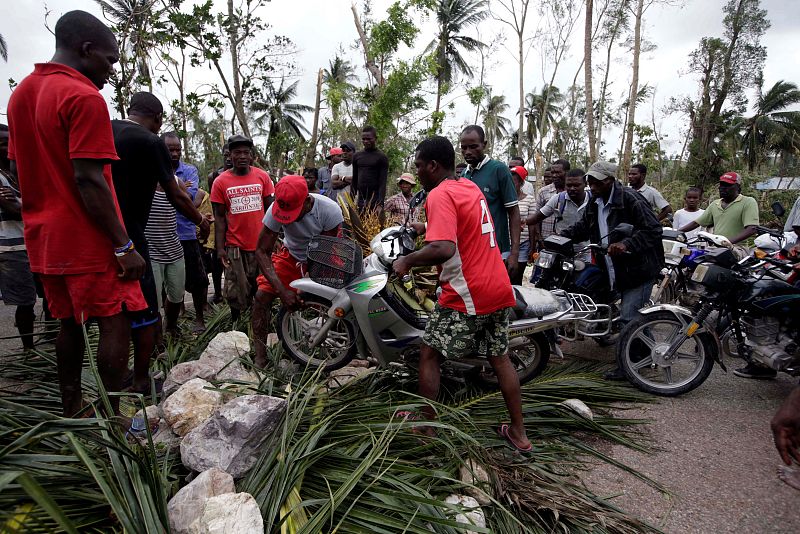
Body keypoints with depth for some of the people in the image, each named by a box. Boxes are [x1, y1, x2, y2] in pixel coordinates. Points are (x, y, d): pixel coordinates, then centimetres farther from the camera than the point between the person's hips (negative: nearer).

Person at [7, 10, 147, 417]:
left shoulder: (21, 93, 15)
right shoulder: (84, 97, -14)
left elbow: (17, 167, 18)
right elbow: (88, 180, -21)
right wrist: (124, 246, -19)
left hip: (45, 238, 9)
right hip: (89, 241, -9)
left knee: (70, 323, 16)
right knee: (115, 324, -1)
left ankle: (71, 411, 26)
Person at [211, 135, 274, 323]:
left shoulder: (263, 176, 3)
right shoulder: (221, 181, -1)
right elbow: (219, 217, 1)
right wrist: (220, 248, -4)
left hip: (261, 243, 1)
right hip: (235, 246, -1)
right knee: (236, 292, 4)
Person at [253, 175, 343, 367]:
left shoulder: (329, 210, -29)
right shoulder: (276, 209, -24)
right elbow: (262, 251, -20)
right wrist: (282, 290, -30)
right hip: (292, 256, 2)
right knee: (262, 295, -15)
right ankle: (260, 355, -3)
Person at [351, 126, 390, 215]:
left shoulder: (382, 157, -1)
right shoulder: (357, 156, 13)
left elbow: (383, 183, -7)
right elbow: (354, 180, 16)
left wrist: (380, 204, -17)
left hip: (375, 199, -4)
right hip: (360, 199, 4)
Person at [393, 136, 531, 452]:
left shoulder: (440, 194, -14)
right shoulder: (471, 186, 13)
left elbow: (444, 248, -29)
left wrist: (407, 261, -16)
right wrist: (429, 227, 31)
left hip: (466, 295, -8)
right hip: (499, 288, 8)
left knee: (429, 355, 8)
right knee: (499, 357, 17)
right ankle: (519, 433, 25)